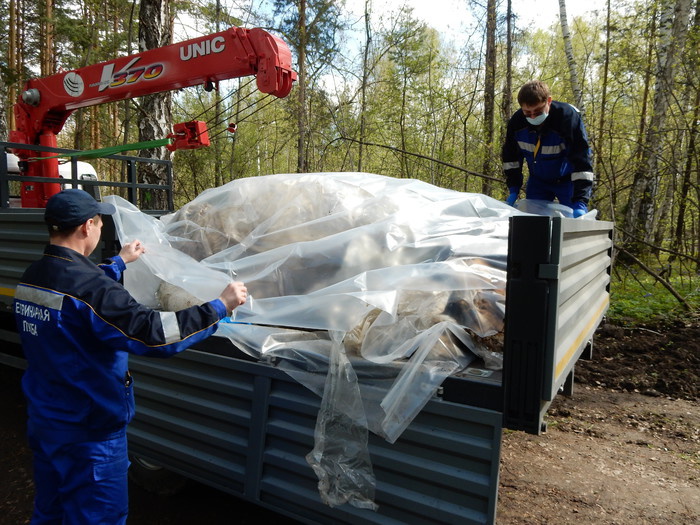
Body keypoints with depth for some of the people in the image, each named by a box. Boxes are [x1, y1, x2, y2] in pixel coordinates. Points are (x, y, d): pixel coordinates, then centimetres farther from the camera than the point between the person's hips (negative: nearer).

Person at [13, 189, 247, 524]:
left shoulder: (31, 278, 0)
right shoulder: (91, 289, -29)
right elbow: (155, 335, -34)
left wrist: (119, 262, 34)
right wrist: (220, 306, -25)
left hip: (42, 422, 9)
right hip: (88, 434, -9)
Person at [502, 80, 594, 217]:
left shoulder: (568, 116, -29)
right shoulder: (516, 122, -17)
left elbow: (582, 161, -32)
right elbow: (510, 157, -1)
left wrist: (581, 201, -40)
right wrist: (513, 189, -7)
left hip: (568, 180, -3)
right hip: (538, 180, 4)